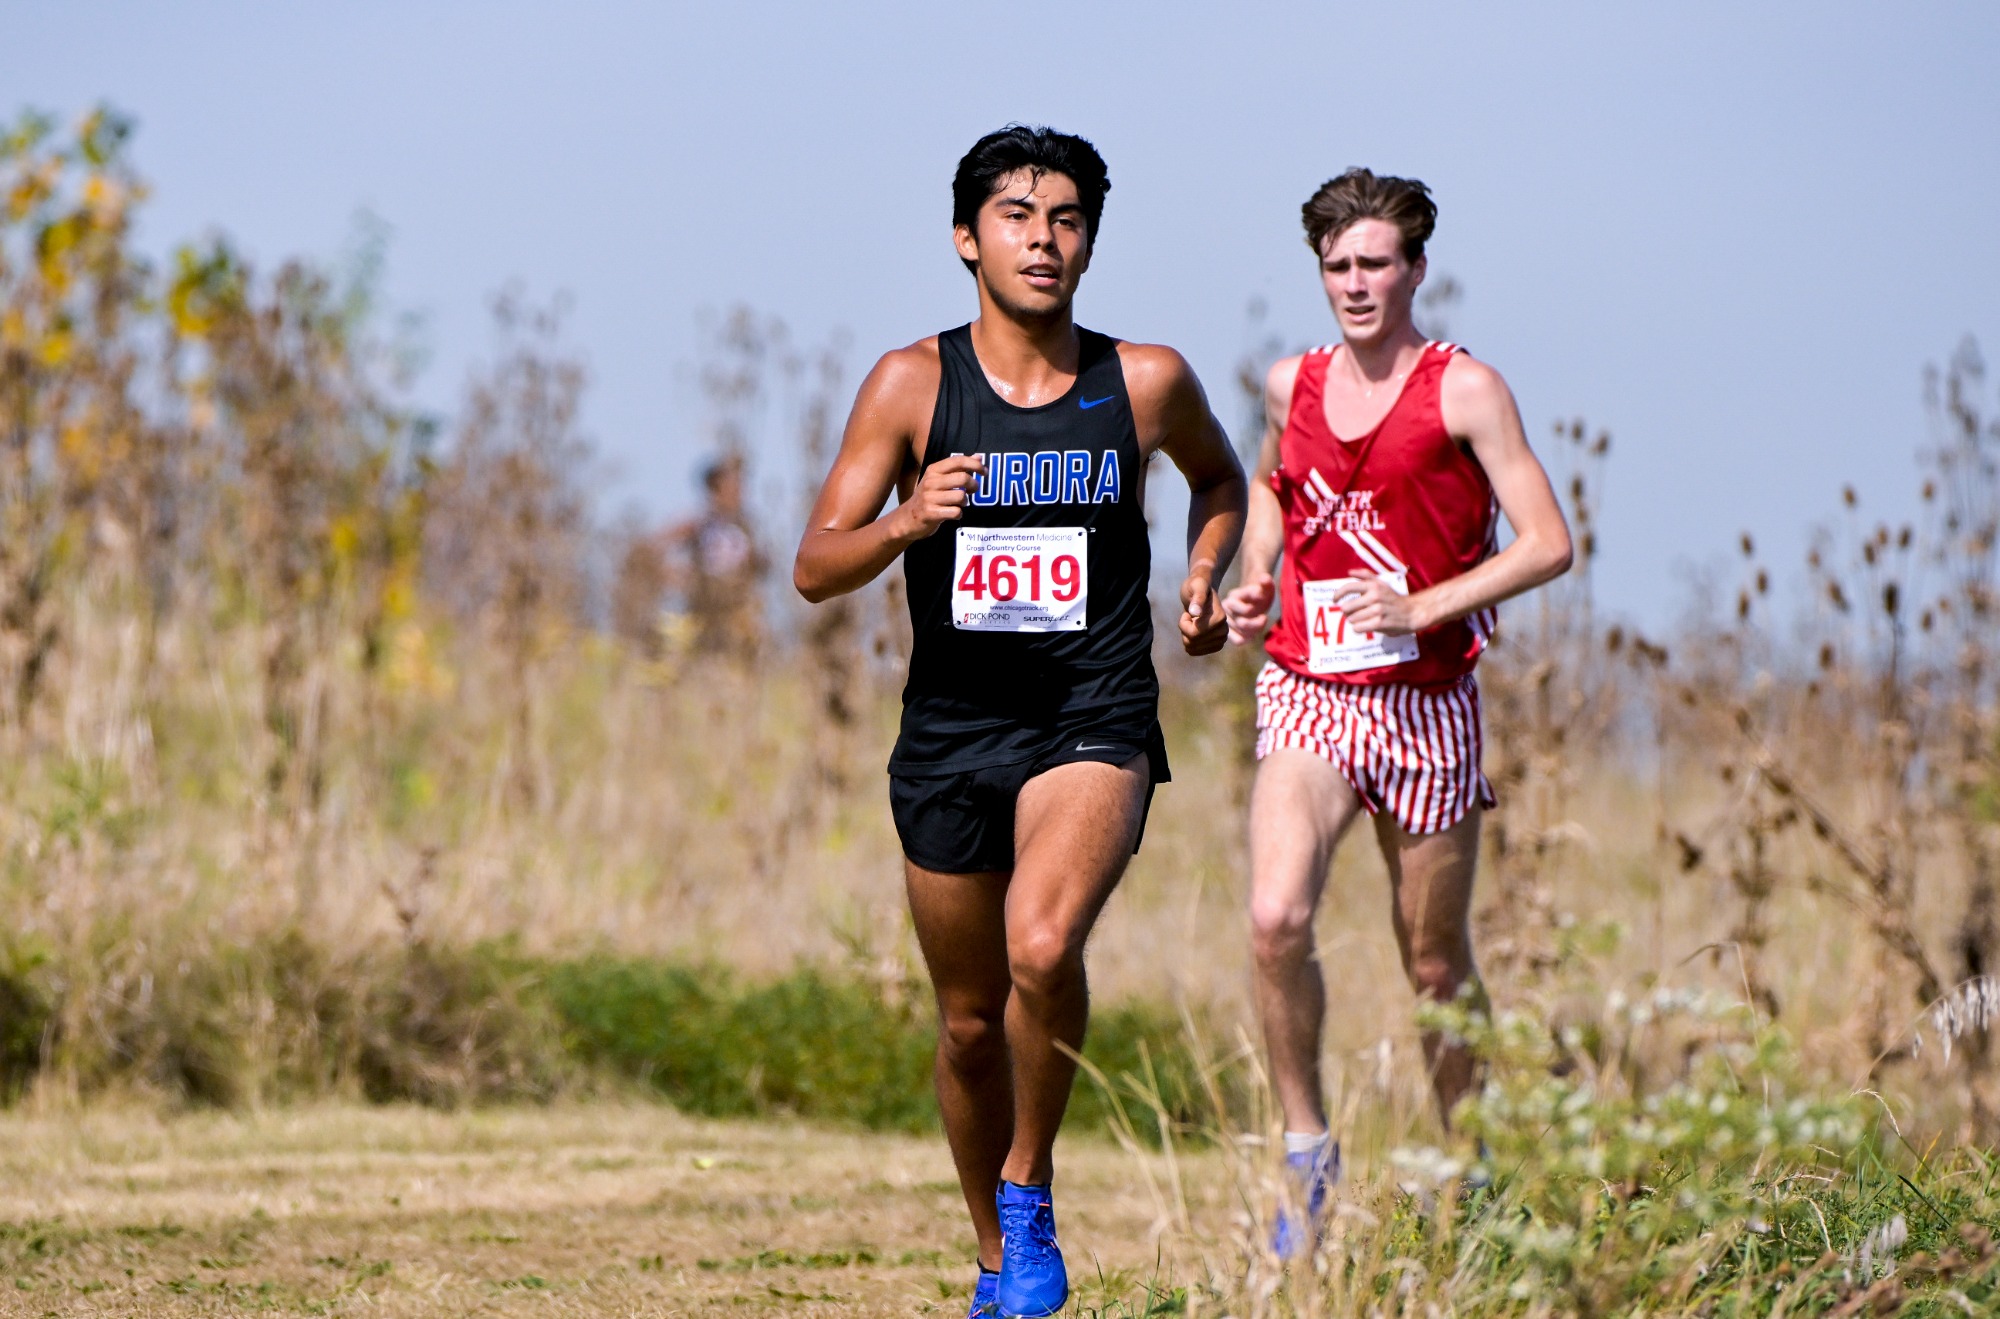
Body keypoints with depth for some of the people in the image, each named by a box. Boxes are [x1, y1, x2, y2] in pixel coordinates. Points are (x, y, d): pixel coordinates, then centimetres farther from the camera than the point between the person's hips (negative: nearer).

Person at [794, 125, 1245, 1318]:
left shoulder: (1147, 381, 1)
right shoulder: (912, 385, -1)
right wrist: (909, 521, -22)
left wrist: (1207, 576, 6)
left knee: (1043, 949, -28)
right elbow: (816, 569, -4)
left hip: (1096, 724, -2)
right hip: (951, 730, 2)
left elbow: (1222, 478, 24)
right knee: (971, 1023, 10)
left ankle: (1031, 1191, -6)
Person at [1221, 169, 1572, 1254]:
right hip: (1307, 693, 2)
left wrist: (1423, 607, -20)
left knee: (1435, 962, 7)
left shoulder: (1464, 391, -5)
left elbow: (1547, 544, -9)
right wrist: (1254, 581, 11)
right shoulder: (1291, 386, 8)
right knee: (1276, 918, -21)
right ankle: (1308, 1150, -6)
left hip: (1425, 704, -2)